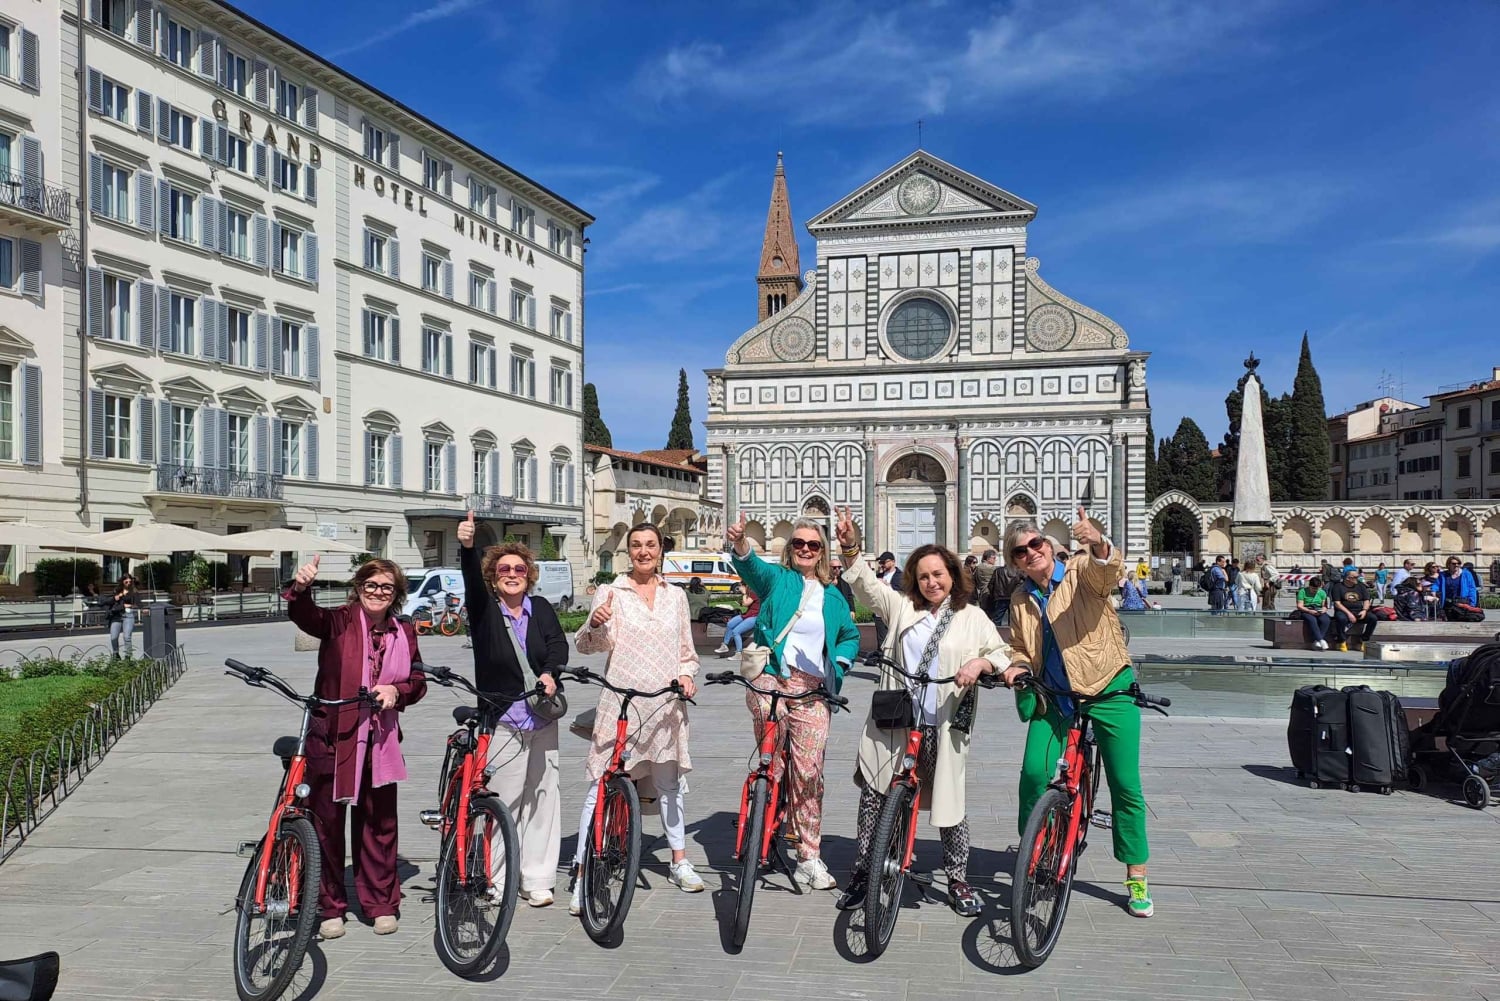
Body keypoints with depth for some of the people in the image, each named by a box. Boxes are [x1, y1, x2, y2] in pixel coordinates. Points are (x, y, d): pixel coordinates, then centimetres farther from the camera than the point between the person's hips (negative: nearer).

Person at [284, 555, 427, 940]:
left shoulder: (404, 632, 8)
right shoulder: (339, 621, -3)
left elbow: (418, 681, 13)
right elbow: (305, 616, -24)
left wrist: (397, 690, -8)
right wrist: (300, 587, -45)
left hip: (380, 739, 3)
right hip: (332, 737, -3)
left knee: (379, 822, 10)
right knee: (326, 823, 4)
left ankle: (381, 904, 24)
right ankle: (330, 908, 19)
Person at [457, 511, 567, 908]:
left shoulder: (541, 608, 9)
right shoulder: (484, 609, 3)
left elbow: (559, 643, -3)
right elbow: (471, 579, -15)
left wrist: (550, 673, -23)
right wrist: (467, 547, -34)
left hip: (542, 718, 3)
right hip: (500, 720, -2)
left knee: (542, 797, 4)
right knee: (501, 800, -3)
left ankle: (537, 879, 11)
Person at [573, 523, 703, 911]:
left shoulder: (676, 596, 11)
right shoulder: (610, 592, 1)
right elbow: (588, 644, -10)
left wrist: (687, 675, -2)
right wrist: (595, 623, -31)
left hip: (666, 704, 4)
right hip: (621, 702, -3)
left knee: (670, 783, 16)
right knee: (601, 786, -5)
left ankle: (679, 861, 31)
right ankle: (582, 872, 2)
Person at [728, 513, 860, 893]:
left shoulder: (832, 595, 17)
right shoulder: (777, 577, 8)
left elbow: (851, 636, 28)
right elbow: (751, 566, -14)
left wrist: (838, 664, 8)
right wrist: (739, 543, -36)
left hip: (812, 687, 2)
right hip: (771, 676, -2)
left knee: (809, 772, 1)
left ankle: (809, 858, 11)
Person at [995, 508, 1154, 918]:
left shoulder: (1081, 571, -5)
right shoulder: (1021, 600, 9)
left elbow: (1109, 570, -28)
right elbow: (1020, 648, 21)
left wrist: (1097, 543, -51)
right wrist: (1018, 665, -3)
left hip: (1108, 690, -3)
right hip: (1053, 697, 3)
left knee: (1125, 785, 2)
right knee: (1034, 772, -14)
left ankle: (1137, 878, 18)